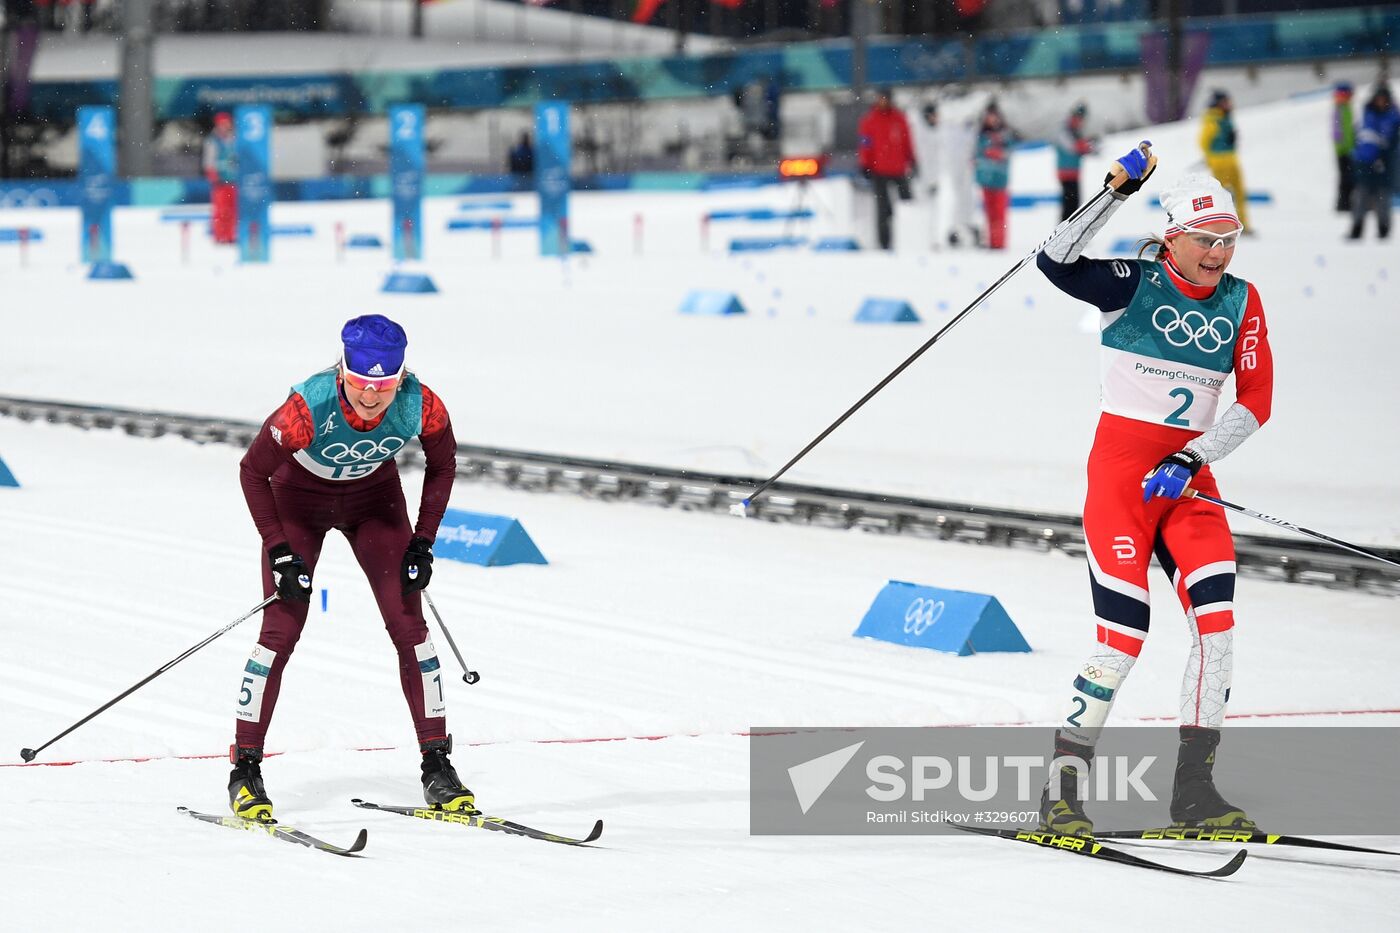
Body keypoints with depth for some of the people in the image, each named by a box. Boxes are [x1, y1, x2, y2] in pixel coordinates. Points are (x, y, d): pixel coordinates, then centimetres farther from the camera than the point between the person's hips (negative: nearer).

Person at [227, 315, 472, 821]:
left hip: (374, 495, 3)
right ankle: (245, 770, -1)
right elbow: (252, 472, -21)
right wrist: (280, 553, -21)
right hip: (299, 497, -3)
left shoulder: (422, 406, -30)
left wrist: (423, 541, -11)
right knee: (281, 629, -10)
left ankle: (437, 768, 1)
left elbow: (442, 465, -7)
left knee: (409, 624, -6)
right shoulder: (309, 408, -38)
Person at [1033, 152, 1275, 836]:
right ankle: (1061, 790, -2)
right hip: (1120, 468, -4)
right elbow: (1056, 262, -20)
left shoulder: (1241, 304, 5)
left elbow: (1255, 402, 2)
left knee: (1217, 618, -11)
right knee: (1125, 635, -12)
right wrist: (1117, 191, -24)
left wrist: (1191, 459, -11)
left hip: (1189, 476, 4)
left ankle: (1194, 791, -3)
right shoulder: (1132, 285, -5)